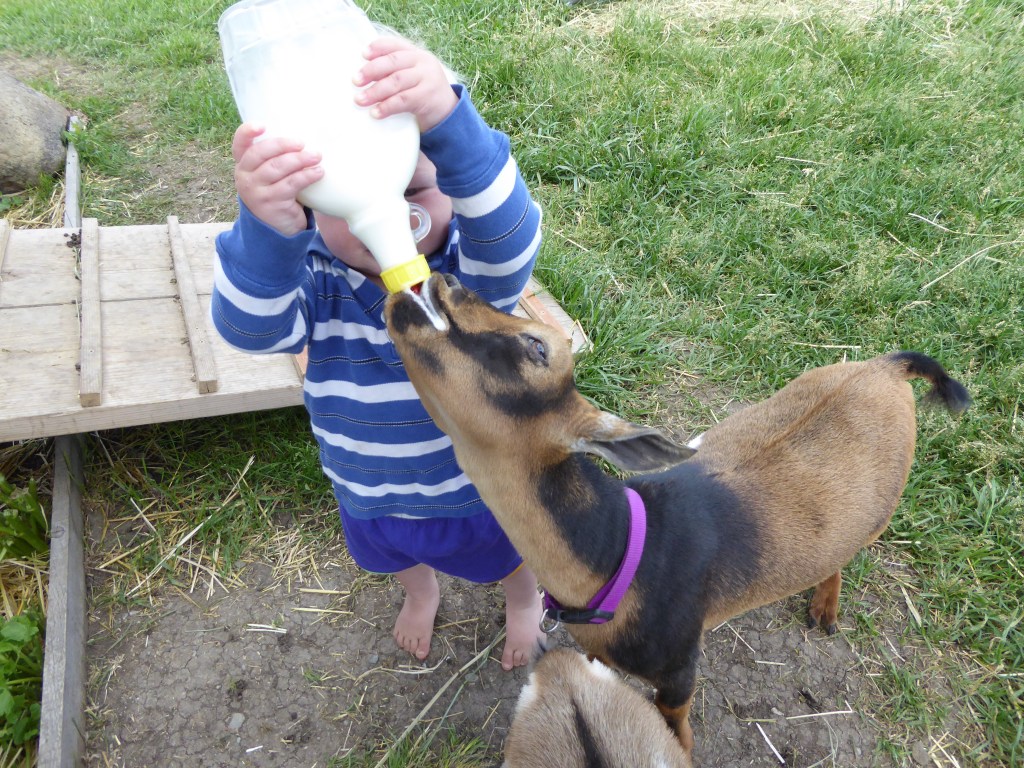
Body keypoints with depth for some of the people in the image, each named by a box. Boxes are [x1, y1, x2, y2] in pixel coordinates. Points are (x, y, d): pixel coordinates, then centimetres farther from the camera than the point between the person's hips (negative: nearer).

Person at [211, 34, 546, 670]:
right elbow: (251, 325, -47)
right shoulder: (314, 280, -27)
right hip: (369, 494, 3)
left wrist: (447, 119, -72)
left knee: (510, 558, 32)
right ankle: (422, 592, 75)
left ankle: (524, 603, 70)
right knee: (401, 556, 37)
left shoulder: (474, 269, -33)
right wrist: (268, 227, -68)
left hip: (480, 487, -2)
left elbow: (507, 228, -55)